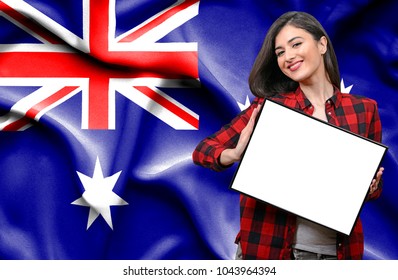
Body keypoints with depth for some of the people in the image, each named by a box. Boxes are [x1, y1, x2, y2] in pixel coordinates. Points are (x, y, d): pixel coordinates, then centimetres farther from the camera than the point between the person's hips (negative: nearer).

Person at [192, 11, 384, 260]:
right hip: (270, 246, -1)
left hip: (336, 250, 2)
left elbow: (374, 184, 11)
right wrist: (235, 155, -23)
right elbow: (203, 151, -3)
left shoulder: (364, 109, 2)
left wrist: (370, 188, -11)